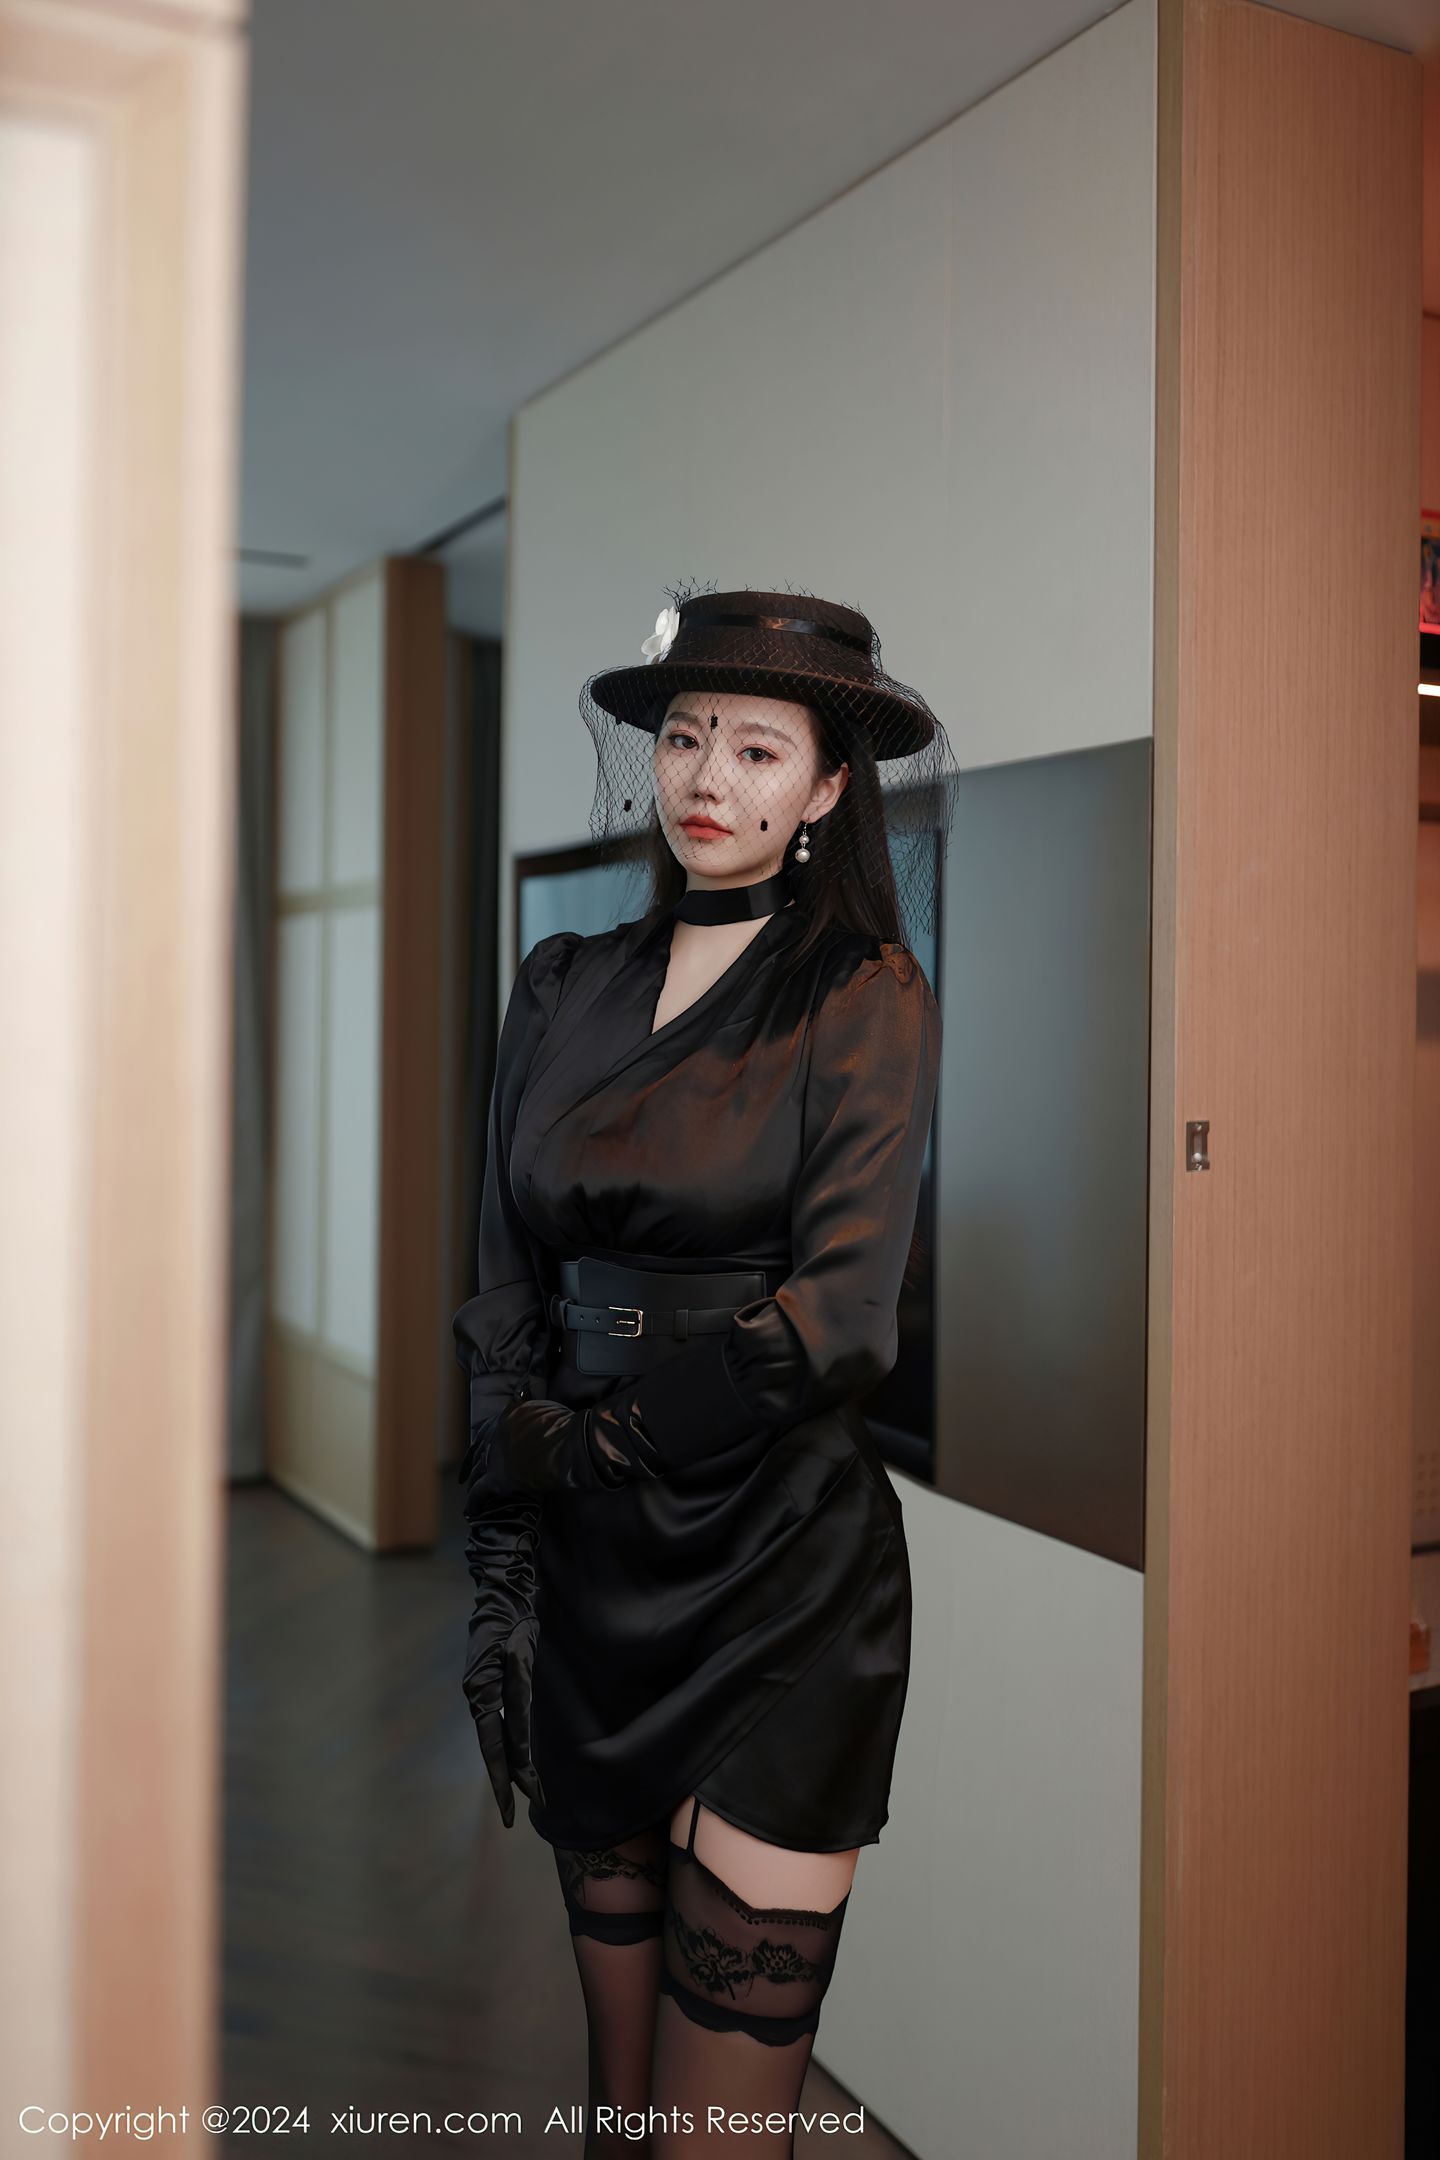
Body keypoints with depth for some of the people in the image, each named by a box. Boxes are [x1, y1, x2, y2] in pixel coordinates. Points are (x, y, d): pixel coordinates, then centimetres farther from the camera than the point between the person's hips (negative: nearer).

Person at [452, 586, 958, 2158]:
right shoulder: (566, 989, 8)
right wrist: (497, 1569, 2)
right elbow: (507, 1294, 7)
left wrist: (579, 1435, -8)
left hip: (784, 1567, -4)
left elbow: (835, 1322, -14)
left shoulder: (868, 1000, -5)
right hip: (587, 1556, 4)